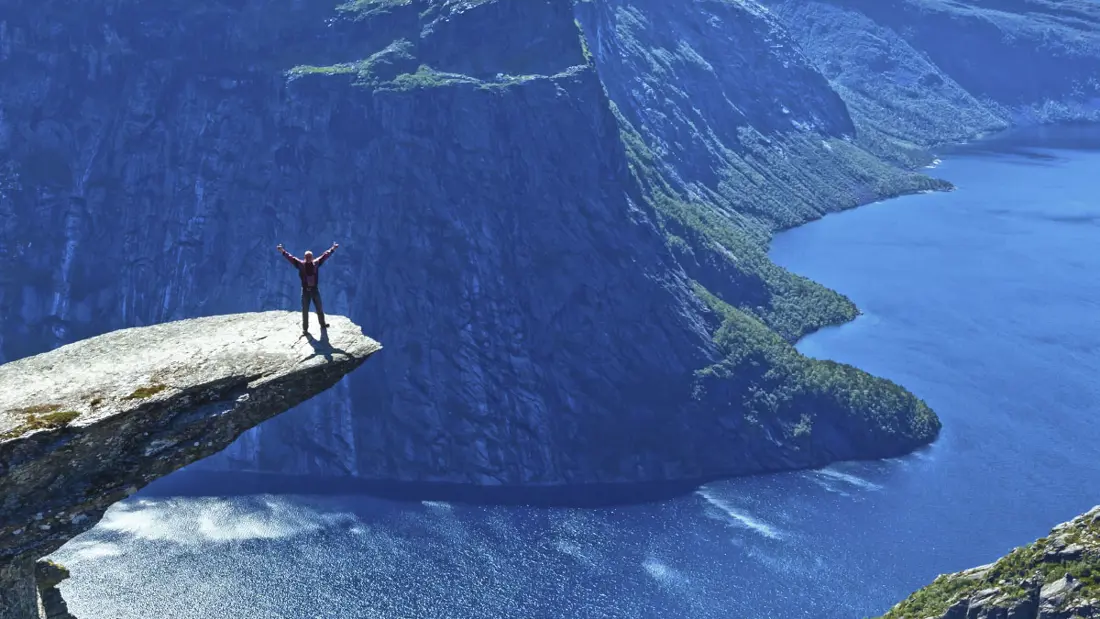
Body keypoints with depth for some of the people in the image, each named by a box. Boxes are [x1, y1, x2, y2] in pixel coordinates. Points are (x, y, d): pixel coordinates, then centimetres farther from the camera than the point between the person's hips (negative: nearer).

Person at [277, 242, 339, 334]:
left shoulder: (316, 263, -1)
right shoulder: (300, 264, -6)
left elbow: (325, 255, 6)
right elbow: (290, 258, -10)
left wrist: (332, 249, 8)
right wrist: (282, 251, -20)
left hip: (315, 290, 2)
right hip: (305, 291, -2)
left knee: (319, 309, 17)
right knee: (305, 311, 5)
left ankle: (323, 324, 35)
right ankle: (305, 329, 13)